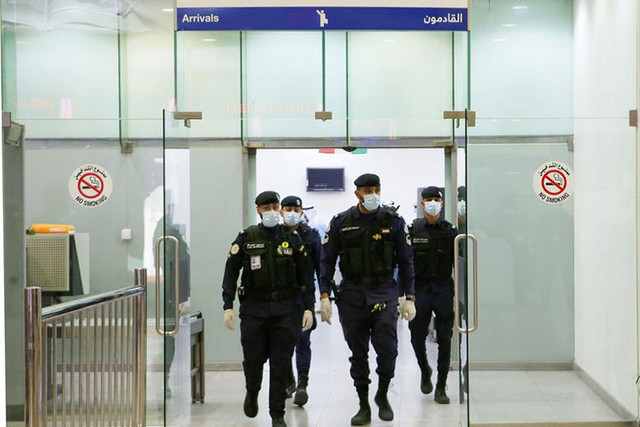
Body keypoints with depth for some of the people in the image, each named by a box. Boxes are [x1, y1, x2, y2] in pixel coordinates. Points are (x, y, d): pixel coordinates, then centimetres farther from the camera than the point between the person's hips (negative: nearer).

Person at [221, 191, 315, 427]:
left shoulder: (292, 238, 5)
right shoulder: (246, 238, 3)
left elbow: (305, 275, 7)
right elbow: (231, 272, 3)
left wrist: (309, 307, 0)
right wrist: (228, 306, -4)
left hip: (285, 310, 0)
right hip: (253, 308, 0)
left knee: (281, 364, 0)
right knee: (253, 359, 5)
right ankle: (252, 394, 37)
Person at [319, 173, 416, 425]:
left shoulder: (394, 221, 4)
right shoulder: (340, 223, 4)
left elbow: (406, 262, 8)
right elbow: (327, 261, 5)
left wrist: (408, 298, 4)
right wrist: (325, 296, -4)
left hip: (385, 293, -1)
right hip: (351, 295, 1)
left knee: (387, 348, -11)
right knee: (358, 353, 6)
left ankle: (382, 395, 14)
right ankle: (363, 406, 18)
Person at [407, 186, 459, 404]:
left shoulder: (450, 230, 5)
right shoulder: (413, 229, 3)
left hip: (443, 288, 0)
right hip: (420, 288, 0)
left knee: (444, 339, 0)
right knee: (417, 336, -1)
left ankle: (441, 388, 9)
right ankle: (424, 370, 30)